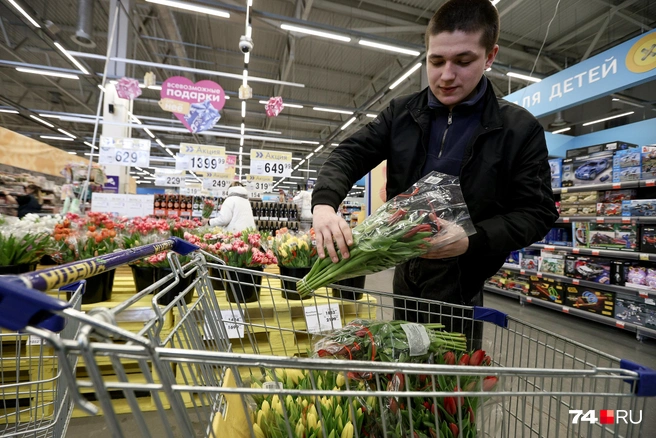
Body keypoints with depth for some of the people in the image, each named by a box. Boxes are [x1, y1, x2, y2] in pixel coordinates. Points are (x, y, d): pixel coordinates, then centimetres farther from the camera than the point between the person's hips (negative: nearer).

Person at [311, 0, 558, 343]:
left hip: (459, 276, -3)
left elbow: (537, 212, -8)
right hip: (405, 266, 4)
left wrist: (473, 240, -27)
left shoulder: (520, 129, -8)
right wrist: (324, 203, -28)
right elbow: (350, 155, -7)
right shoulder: (400, 113, -1)